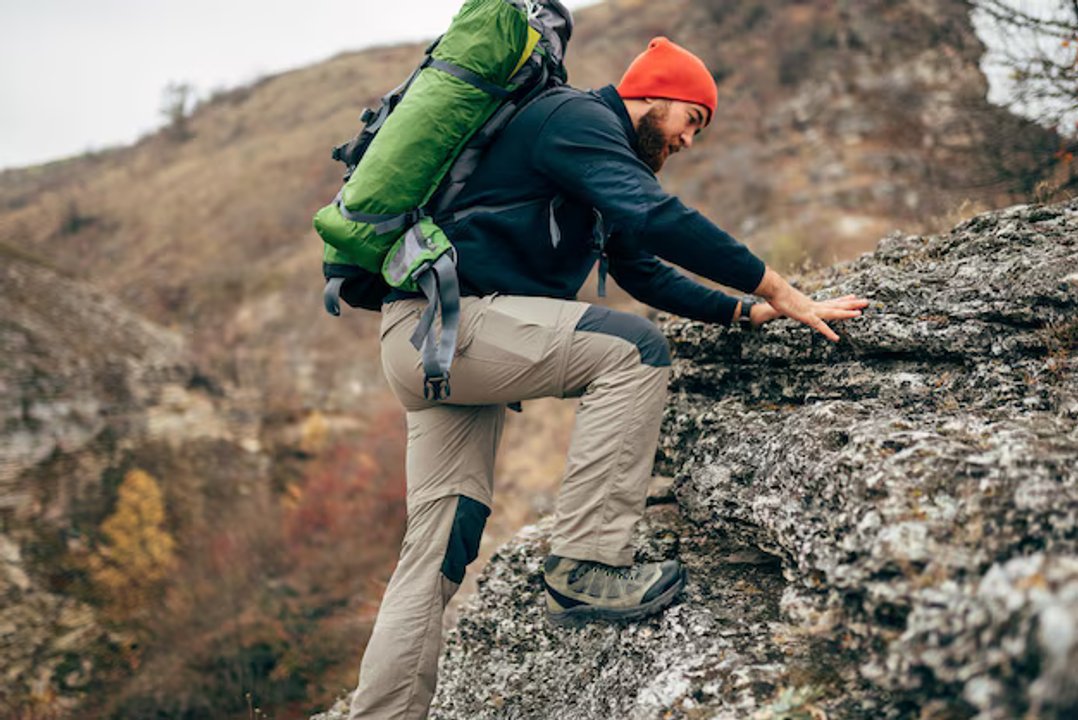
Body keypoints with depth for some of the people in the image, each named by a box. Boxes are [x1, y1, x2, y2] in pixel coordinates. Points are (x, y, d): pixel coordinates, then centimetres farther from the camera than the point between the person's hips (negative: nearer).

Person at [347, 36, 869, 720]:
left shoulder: (601, 162, 26)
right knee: (633, 349, -19)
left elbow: (645, 272, 28)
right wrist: (780, 290, -19)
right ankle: (586, 567, -20)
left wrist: (746, 312, 17)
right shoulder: (577, 117, -6)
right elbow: (656, 218, -21)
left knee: (441, 543, 5)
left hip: (432, 344, 10)